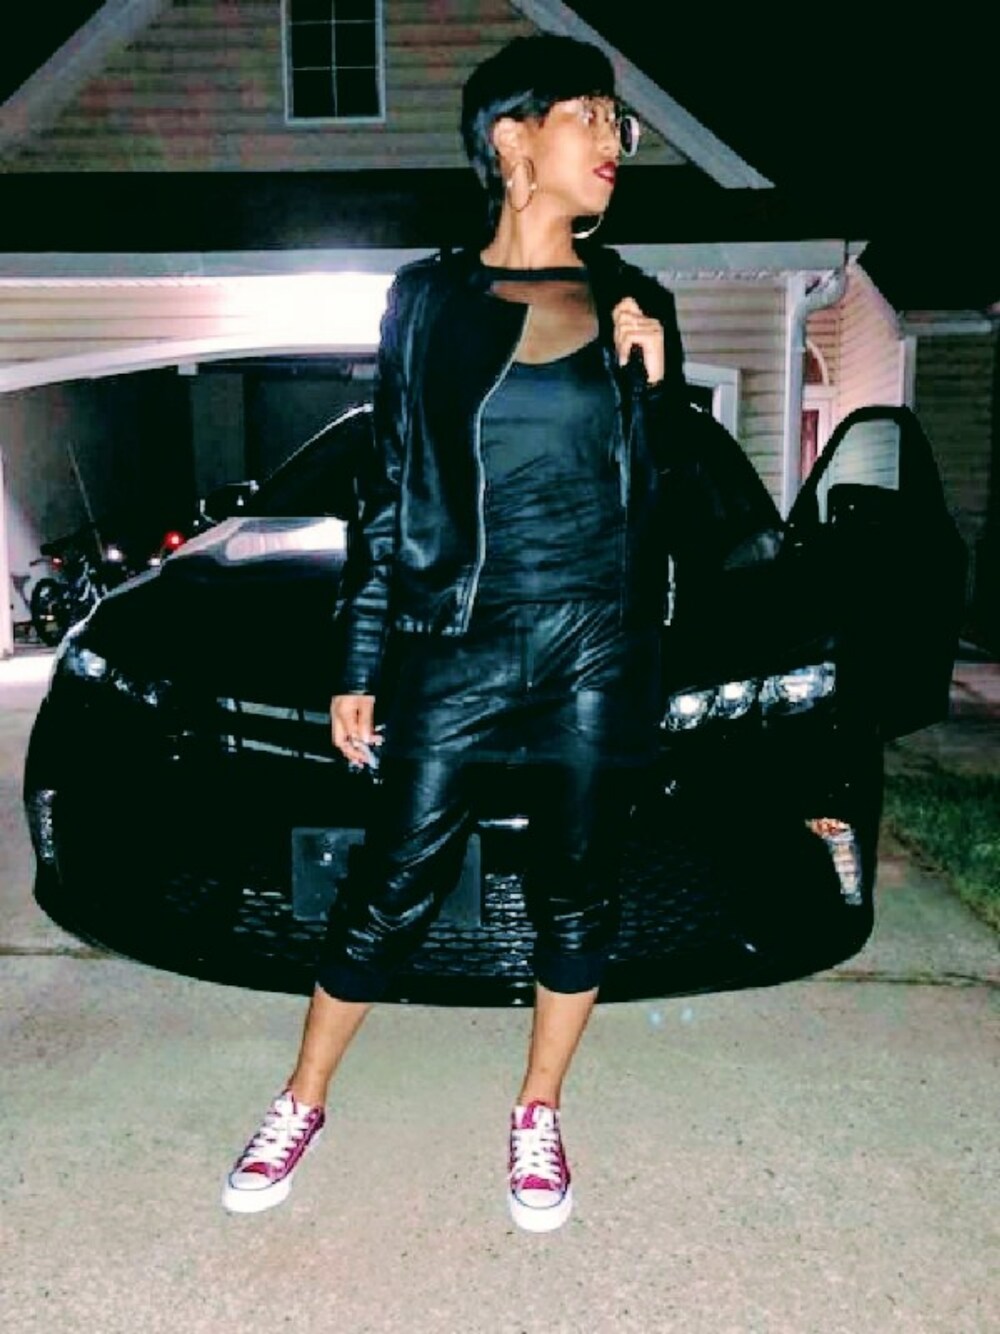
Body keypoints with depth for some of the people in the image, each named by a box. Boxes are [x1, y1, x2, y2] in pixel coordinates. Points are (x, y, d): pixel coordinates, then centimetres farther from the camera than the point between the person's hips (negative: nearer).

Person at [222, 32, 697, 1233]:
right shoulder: (430, 298, 2)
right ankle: (303, 1102, 30)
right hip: (457, 643, -2)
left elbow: (661, 496, 9)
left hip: (599, 648, 2)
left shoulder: (636, 304, 8)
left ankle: (538, 1114, 34)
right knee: (394, 886, 6)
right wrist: (359, 666, 1)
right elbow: (388, 492, 2)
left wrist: (653, 379, -8)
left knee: (577, 893, 11)